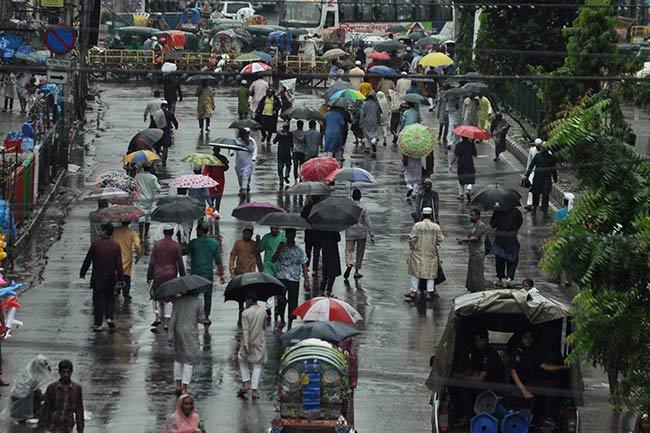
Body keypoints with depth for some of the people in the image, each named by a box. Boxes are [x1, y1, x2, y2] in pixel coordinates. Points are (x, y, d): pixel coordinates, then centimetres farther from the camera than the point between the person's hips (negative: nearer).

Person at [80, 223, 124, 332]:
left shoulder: (95, 245, -10)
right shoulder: (116, 246, -4)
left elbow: (87, 260, -2)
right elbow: (119, 264, -4)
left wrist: (82, 273, 11)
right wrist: (120, 278, 1)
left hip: (98, 278, -2)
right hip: (111, 278, 2)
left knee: (98, 300, 4)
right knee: (109, 298, 20)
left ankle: (98, 325, 4)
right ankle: (109, 318, 4)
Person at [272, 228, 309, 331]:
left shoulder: (299, 250, 7)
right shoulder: (282, 248, 7)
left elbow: (304, 266, 6)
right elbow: (273, 260, 0)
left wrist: (306, 281, -2)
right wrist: (279, 249, -12)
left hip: (294, 280, 1)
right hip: (281, 278, -1)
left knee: (293, 303, 1)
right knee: (281, 300, -17)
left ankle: (290, 324, 14)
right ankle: (282, 320, 6)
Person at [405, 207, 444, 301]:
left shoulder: (417, 226, -12)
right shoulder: (436, 227, -7)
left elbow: (412, 238, -12)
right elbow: (440, 239, -2)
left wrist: (412, 247, 6)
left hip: (418, 252, -1)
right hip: (431, 254, 1)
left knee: (415, 272, 10)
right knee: (430, 273, 11)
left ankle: (414, 292, 13)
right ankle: (429, 293, 9)